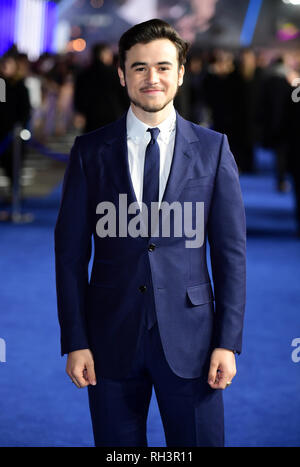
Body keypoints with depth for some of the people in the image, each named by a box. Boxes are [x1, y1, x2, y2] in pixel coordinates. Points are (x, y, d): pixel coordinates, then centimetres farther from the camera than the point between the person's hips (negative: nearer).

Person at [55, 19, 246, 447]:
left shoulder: (212, 149, 3)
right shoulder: (90, 151, 3)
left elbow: (230, 250, 3)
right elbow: (71, 252, 3)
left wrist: (228, 342, -3)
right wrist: (75, 342, -3)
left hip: (188, 337, 0)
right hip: (112, 339, 0)